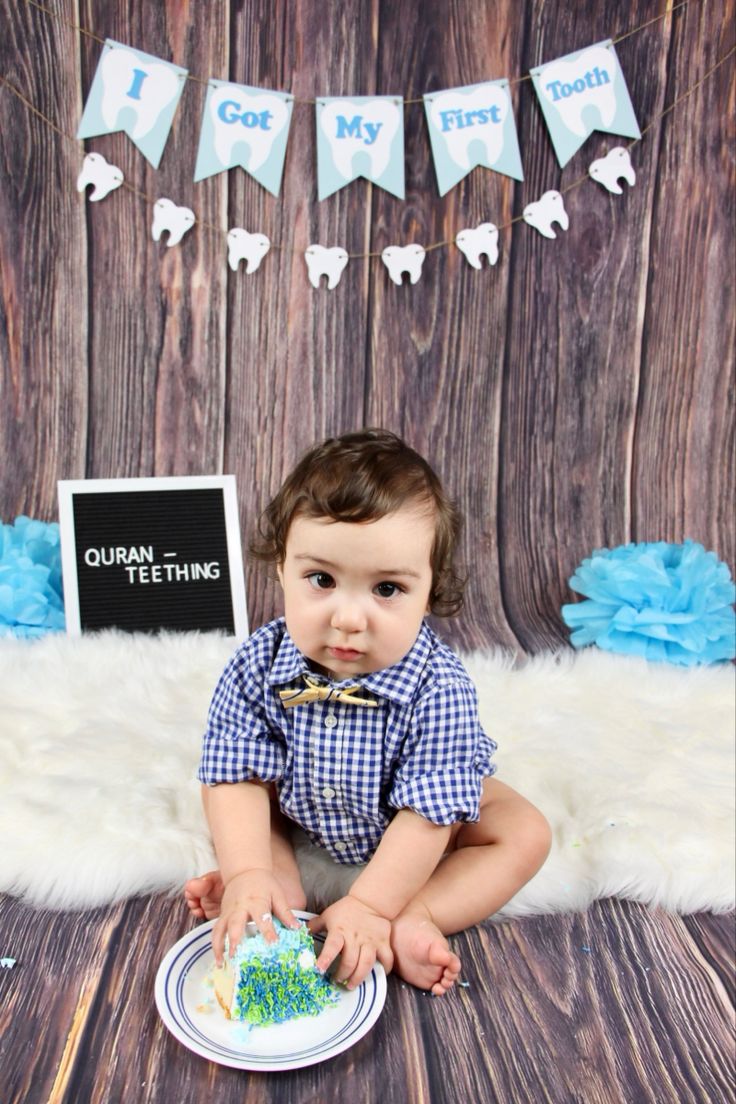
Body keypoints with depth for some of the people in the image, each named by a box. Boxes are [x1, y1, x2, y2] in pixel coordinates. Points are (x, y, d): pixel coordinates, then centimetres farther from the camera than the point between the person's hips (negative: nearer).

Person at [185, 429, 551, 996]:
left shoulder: (439, 688, -37)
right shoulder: (258, 667, -29)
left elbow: (426, 813, -32)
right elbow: (238, 778, -22)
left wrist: (369, 906, -34)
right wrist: (248, 874, -34)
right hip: (304, 810, 2)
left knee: (526, 834, -15)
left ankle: (413, 918, -20)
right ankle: (285, 885, -12)